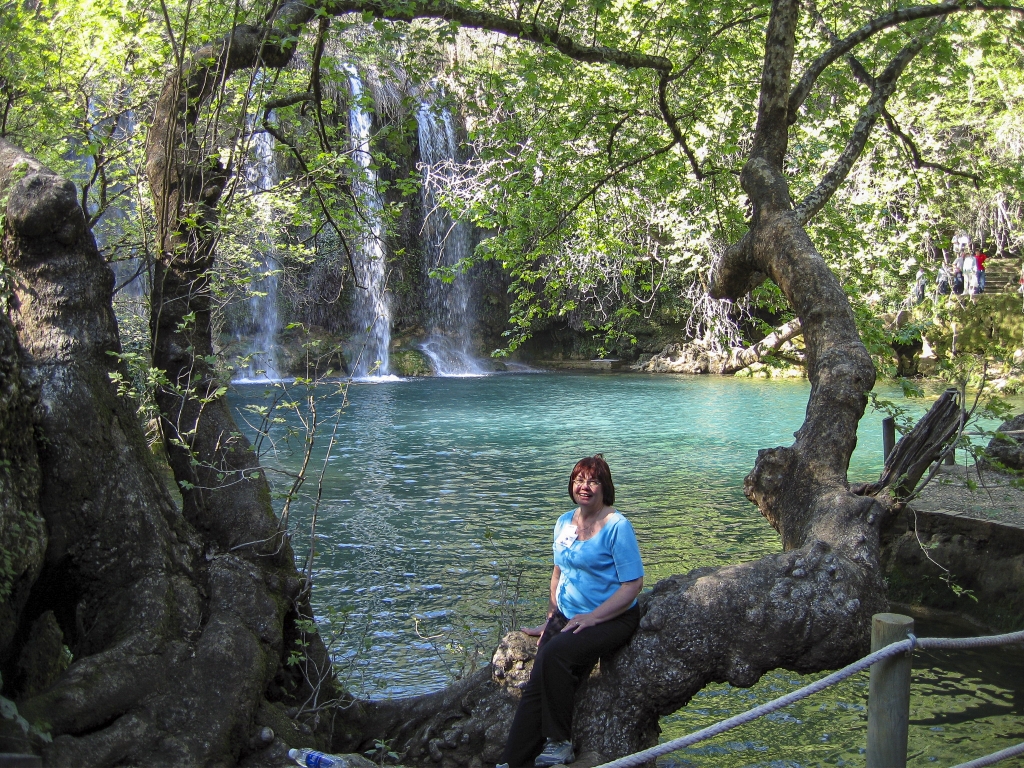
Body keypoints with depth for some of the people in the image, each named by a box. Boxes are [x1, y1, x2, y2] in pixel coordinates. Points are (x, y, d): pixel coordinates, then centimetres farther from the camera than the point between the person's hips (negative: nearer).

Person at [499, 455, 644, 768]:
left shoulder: (617, 526, -11)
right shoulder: (564, 523, 11)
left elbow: (633, 584, -14)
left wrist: (592, 618, -18)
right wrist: (552, 617, 12)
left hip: (613, 618, -6)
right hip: (568, 617, 6)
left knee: (556, 654, -30)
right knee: (536, 683, -13)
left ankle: (559, 742, -16)